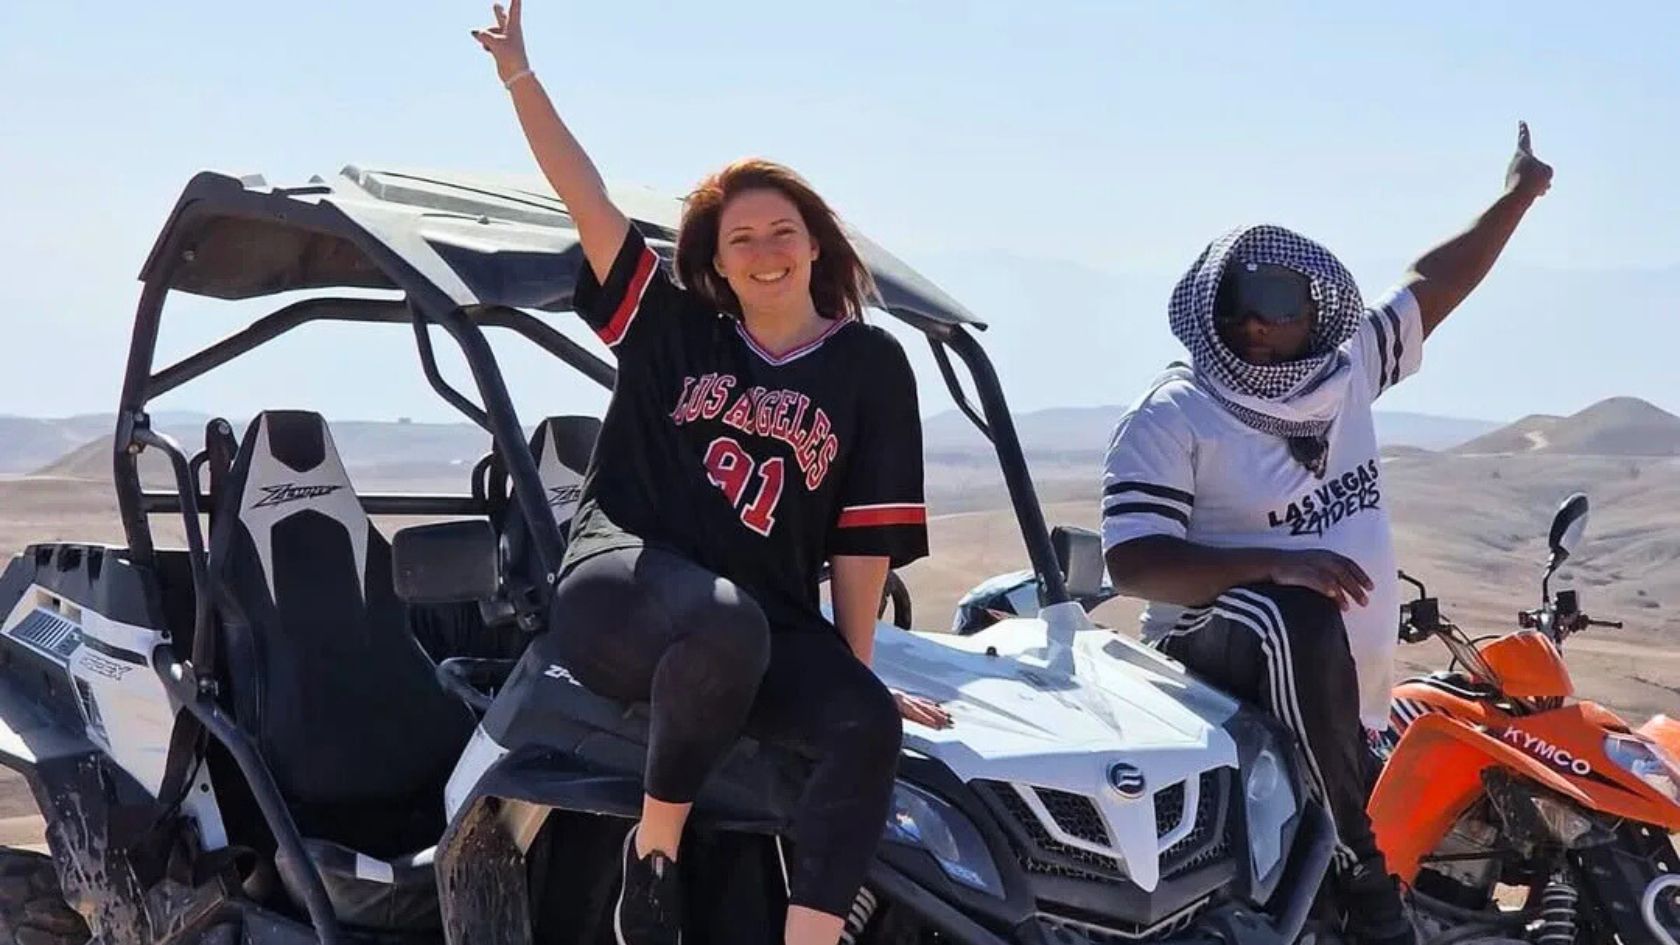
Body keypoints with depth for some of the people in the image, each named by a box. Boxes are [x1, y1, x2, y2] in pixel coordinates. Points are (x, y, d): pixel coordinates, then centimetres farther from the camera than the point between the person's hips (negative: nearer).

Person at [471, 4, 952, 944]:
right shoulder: (674, 331, 11)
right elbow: (589, 202, 4)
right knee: (728, 620, -38)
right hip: (621, 589, -2)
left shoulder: (871, 365, 8)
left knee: (870, 727, -28)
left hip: (769, 627, 2)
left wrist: (857, 666, 1)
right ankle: (655, 849, -16)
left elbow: (867, 534, 4)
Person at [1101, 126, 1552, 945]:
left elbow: (1429, 288, 22)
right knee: (1301, 619, -37)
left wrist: (1517, 195, 23)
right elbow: (1131, 562, -17)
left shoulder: (1343, 373, 11)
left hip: (1343, 698, 8)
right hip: (1215, 651, -8)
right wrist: (1273, 563, -28)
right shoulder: (1169, 417, -8)